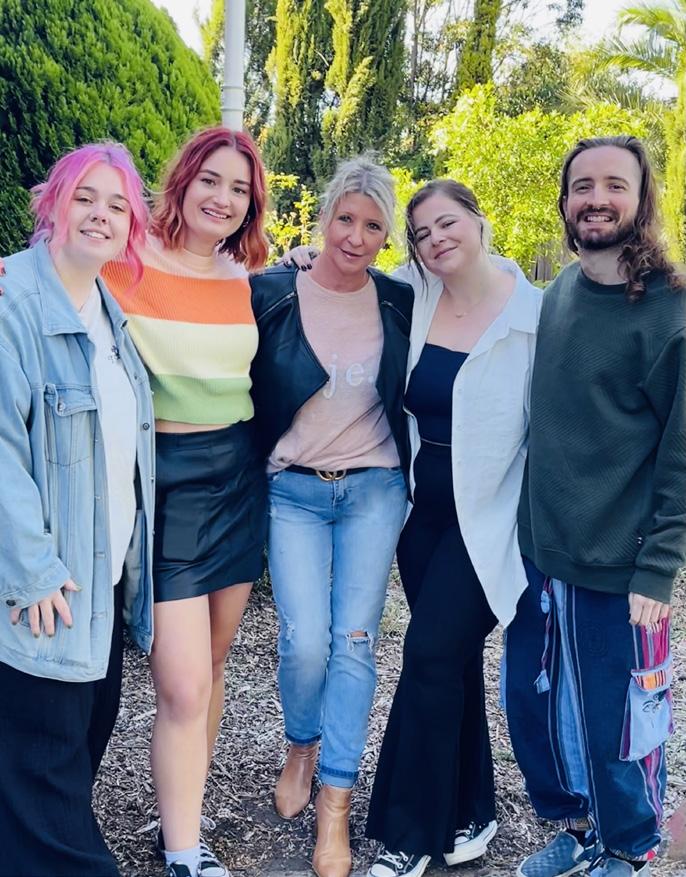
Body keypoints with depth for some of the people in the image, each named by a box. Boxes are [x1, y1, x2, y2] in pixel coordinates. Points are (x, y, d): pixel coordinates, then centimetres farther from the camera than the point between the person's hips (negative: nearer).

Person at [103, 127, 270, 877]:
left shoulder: (245, 280, 8)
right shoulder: (127, 262, -8)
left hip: (238, 475, 6)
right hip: (163, 480, -5)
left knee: (210, 667, 15)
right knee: (183, 687, -6)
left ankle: (181, 816, 33)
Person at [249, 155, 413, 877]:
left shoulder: (400, 304, 2)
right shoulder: (269, 295, -5)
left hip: (374, 488, 1)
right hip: (293, 491, -1)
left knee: (354, 642, -1)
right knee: (305, 640, -8)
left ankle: (334, 807, 11)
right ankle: (302, 747, 24)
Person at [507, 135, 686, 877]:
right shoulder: (556, 297, 7)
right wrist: (526, 524, 14)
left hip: (618, 571, -6)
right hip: (538, 553, 6)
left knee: (613, 726, 7)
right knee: (532, 705, 15)